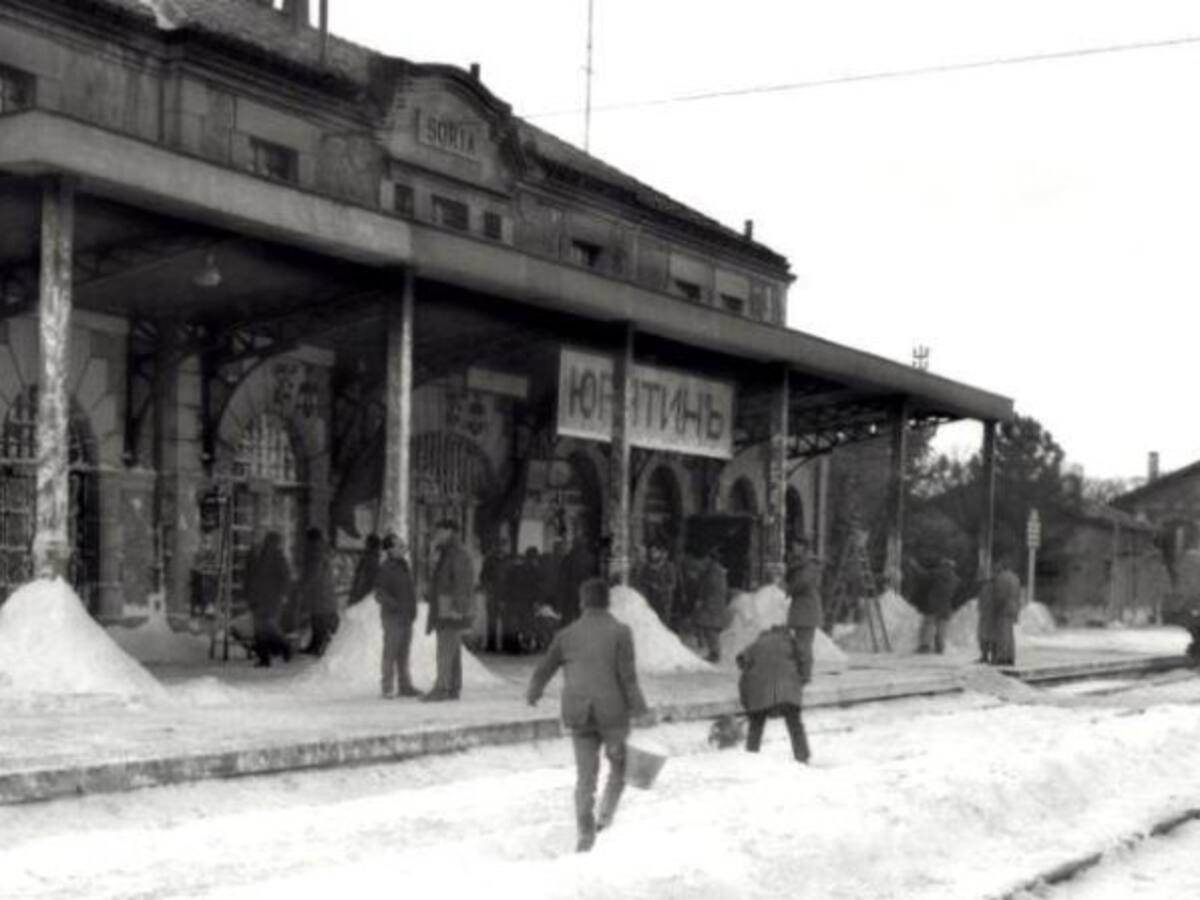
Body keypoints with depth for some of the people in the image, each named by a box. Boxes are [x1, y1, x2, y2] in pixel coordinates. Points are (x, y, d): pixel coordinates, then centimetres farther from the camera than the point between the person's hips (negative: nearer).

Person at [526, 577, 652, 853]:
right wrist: (640, 711, -11)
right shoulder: (620, 631, -6)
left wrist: (533, 693, 34)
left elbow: (543, 670, 14)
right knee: (620, 764, 21)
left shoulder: (567, 634, 4)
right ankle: (605, 814, 5)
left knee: (586, 775, 10)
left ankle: (586, 834, 2)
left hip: (578, 715, 3)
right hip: (613, 713, -2)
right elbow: (628, 676, -14)